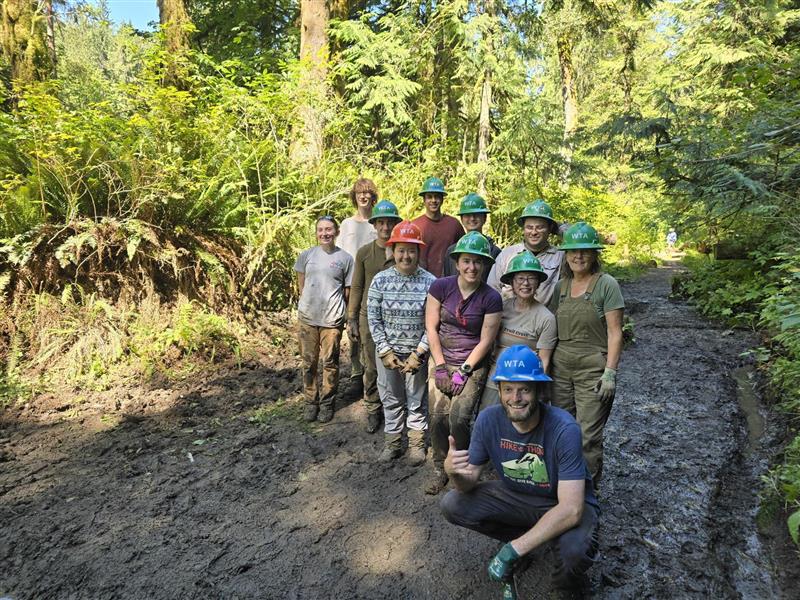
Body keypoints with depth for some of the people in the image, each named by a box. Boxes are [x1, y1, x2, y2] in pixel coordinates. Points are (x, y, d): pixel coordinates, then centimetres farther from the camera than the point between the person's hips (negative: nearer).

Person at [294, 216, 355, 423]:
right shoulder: (306, 255, 4)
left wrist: (333, 304, 4)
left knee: (330, 362, 5)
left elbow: (348, 291, 4)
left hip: (333, 319, -2)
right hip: (308, 316, 2)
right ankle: (311, 401, 24)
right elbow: (301, 284, 14)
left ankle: (327, 402, 20)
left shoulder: (345, 258, -1)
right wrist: (310, 301, 9)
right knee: (309, 361, 9)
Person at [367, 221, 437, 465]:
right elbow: (373, 318, -4)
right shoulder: (380, 280, -6)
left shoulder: (430, 282, -11)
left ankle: (417, 443, 33)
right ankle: (392, 442, 34)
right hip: (387, 351, 2)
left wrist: (418, 353, -14)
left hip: (417, 353, -1)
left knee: (417, 400, 13)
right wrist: (385, 351, -9)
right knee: (391, 398, 15)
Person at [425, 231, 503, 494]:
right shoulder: (441, 286, -4)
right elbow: (431, 328, -2)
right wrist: (440, 367, -5)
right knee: (437, 417, -9)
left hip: (473, 365, -1)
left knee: (458, 420, -14)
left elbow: (485, 341, -5)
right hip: (441, 361, 2)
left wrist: (463, 371, -8)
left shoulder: (491, 299, -6)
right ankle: (440, 470, 17)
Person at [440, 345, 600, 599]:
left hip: (564, 503, -4)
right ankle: (525, 539, 10)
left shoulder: (564, 429, -31)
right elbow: (470, 483, -10)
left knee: (574, 553, -35)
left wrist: (514, 550, -34)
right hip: (516, 494, 4)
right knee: (452, 504, -13)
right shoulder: (489, 419, -18)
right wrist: (454, 472, -36)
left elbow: (571, 509, -32)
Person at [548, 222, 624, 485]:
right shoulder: (560, 286, 9)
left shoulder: (606, 284, -5)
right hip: (560, 367, 5)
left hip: (592, 369, -5)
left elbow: (614, 332, -8)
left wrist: (610, 372, -14)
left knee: (588, 436, -2)